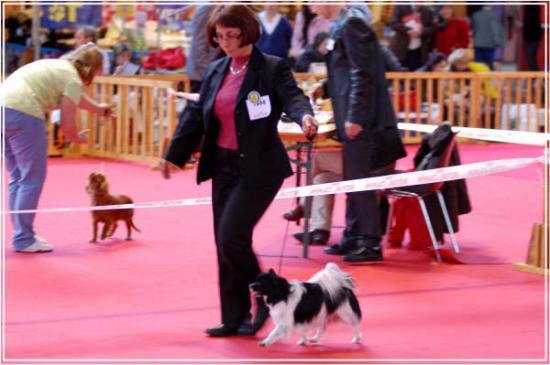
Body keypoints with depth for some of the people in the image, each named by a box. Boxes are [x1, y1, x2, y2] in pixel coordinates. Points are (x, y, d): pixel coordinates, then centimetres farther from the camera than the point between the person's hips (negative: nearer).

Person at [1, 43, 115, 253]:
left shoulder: (58, 67, 25)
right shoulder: (74, 80, -1)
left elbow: (74, 97, 44)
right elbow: (67, 127, 0)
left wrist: (99, 109, 56)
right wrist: (79, 138, 20)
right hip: (22, 112, -9)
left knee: (17, 178, 16)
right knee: (33, 178, -1)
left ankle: (21, 235, 19)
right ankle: (23, 239, 1)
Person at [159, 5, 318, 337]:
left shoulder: (273, 69, -8)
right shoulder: (216, 71, 11)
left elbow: (293, 97, -23)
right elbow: (197, 115, 17)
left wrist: (306, 117, -46)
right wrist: (174, 155, 19)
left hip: (258, 168, -7)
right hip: (223, 166, 7)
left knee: (232, 237, -15)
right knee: (224, 243, 8)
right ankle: (234, 319, 17)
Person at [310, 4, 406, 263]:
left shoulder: (350, 24, -15)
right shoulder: (340, 25, 15)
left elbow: (362, 74, -19)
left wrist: (355, 117, -21)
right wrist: (326, 88, 10)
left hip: (360, 119, -10)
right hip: (352, 118, 10)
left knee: (358, 178, -6)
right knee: (353, 179, 15)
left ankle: (371, 243, -2)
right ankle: (353, 237, 23)